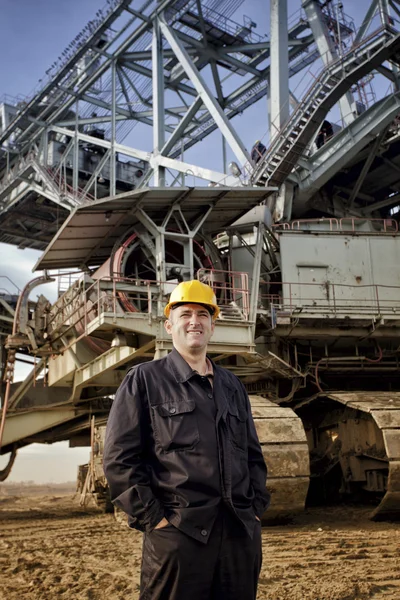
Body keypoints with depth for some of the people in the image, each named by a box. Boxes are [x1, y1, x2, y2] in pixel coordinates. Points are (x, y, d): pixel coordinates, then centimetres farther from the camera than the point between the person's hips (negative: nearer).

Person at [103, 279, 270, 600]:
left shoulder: (233, 386, 17)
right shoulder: (144, 380, 1)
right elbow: (120, 459, -5)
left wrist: (257, 508, 8)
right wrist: (153, 519, -10)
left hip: (242, 532, 5)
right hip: (178, 533, -5)